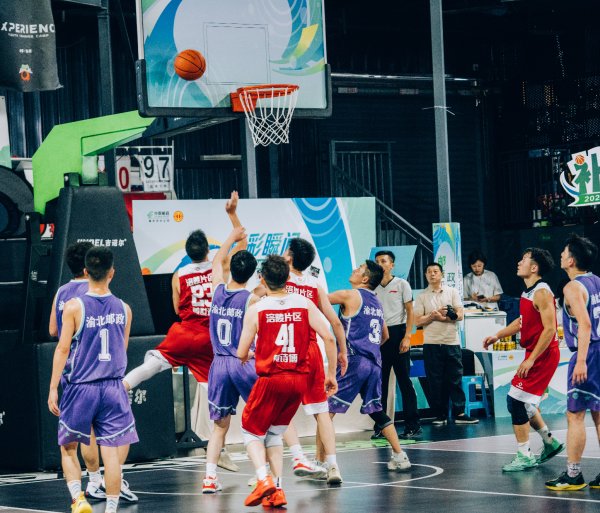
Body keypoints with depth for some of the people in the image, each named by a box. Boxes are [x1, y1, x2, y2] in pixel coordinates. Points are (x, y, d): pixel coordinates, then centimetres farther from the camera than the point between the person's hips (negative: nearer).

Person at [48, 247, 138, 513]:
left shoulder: (74, 306, -8)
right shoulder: (123, 309, 3)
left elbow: (63, 348, -9)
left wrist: (53, 388, -5)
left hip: (80, 387, -2)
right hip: (113, 388, 2)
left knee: (68, 447, 14)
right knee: (111, 451, 3)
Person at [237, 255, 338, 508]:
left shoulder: (256, 309, -5)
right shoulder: (305, 304, 2)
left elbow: (241, 354, -1)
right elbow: (329, 338, -4)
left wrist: (246, 358, 23)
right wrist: (331, 374, 5)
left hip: (271, 380, -4)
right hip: (299, 380, 4)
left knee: (252, 432, 14)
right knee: (274, 433, 21)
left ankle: (264, 480, -10)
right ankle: (277, 491, 11)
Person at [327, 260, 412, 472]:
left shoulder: (350, 295, -4)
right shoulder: (377, 303, 18)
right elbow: (385, 336, 29)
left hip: (353, 361, -7)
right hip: (374, 362, 7)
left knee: (326, 409, -5)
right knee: (376, 411, 19)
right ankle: (399, 456, 17)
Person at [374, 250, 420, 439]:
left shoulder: (401, 284, 1)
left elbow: (410, 312, -2)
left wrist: (407, 337, -12)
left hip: (397, 333, -4)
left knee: (404, 380, -4)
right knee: (380, 382, 5)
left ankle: (412, 425, 0)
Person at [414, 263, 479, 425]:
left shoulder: (452, 292, 8)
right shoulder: (422, 297, 7)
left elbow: (460, 315, -1)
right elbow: (417, 321, 1)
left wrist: (440, 316, -11)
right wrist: (432, 316, -15)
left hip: (452, 342, 0)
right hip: (431, 344, 0)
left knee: (455, 379, 1)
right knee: (435, 381, 0)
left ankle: (459, 413, 3)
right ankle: (440, 415, 6)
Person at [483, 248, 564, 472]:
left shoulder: (541, 293, -18)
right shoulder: (528, 292, 11)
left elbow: (550, 329, -23)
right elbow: (522, 321, 26)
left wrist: (531, 359, -24)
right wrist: (497, 336, 17)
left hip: (543, 356, -10)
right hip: (534, 354, 10)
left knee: (516, 402, -9)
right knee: (521, 402, 15)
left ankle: (524, 457, -3)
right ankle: (549, 443, 27)